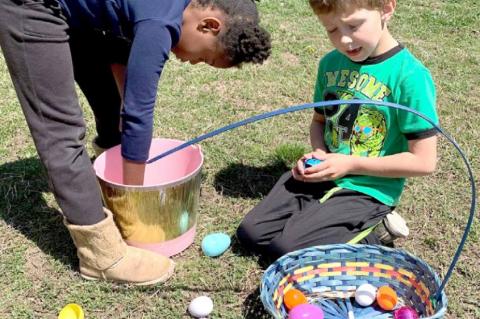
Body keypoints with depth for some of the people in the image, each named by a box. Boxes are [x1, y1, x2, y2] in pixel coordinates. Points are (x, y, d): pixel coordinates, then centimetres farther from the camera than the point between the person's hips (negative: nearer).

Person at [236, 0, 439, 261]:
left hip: (368, 189, -6)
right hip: (322, 175, 6)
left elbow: (424, 161, -18)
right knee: (250, 233, -3)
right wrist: (318, 154, -5)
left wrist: (350, 164, -16)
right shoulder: (331, 63, 2)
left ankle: (365, 240, 3)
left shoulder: (410, 76, -19)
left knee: (288, 247, -18)